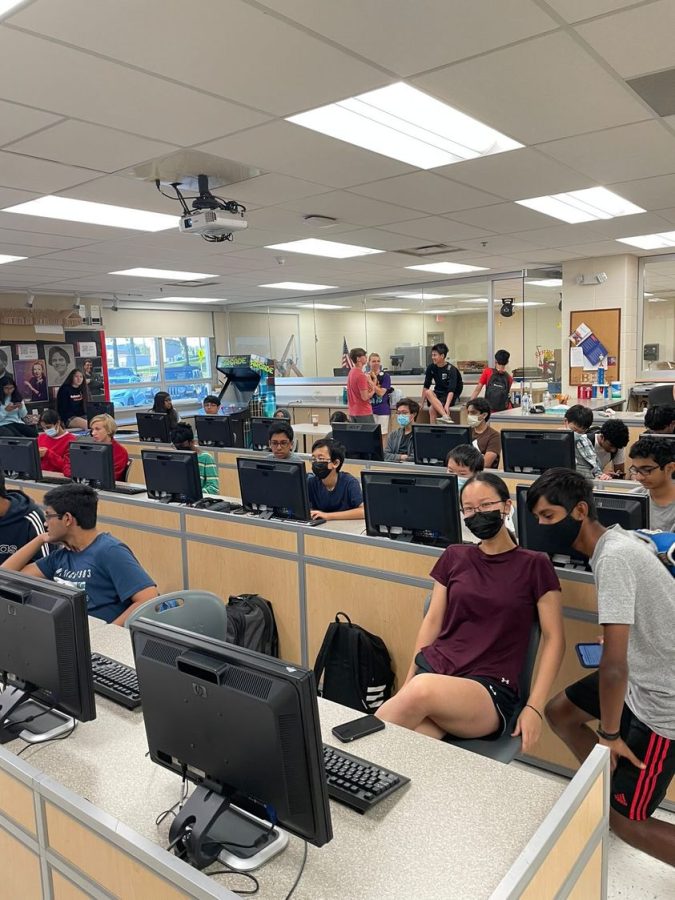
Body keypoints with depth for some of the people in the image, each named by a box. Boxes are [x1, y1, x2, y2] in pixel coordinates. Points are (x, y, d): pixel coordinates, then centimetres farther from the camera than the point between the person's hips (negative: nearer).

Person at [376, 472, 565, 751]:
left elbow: (553, 639, 1)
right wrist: (407, 682, 5)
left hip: (489, 688, -2)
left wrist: (534, 707, -8)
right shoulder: (453, 557, 13)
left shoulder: (534, 565, 3)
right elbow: (432, 621, 13)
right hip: (432, 667, 2)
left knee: (424, 689, -36)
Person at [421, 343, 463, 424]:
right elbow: (426, 386, 2)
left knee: (432, 409, -32)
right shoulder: (431, 367, -2)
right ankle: (445, 416, -41)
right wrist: (422, 403, -1)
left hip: (449, 397, -5)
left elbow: (451, 390, -26)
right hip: (438, 394, 5)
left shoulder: (451, 369, -17)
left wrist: (447, 405, -39)